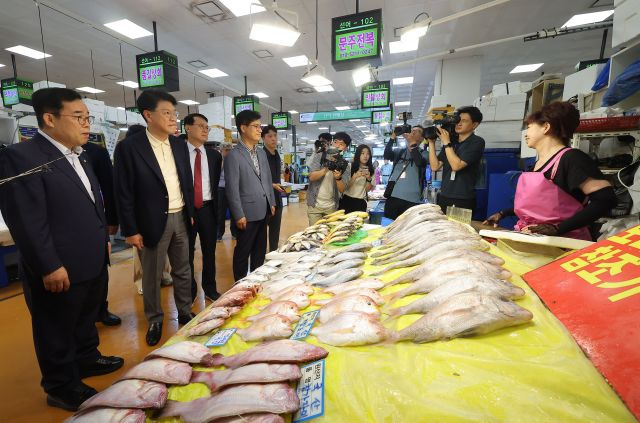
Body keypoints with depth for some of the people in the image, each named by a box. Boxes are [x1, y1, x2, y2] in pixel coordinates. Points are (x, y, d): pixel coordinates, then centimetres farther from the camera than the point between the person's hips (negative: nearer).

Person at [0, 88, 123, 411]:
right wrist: (49, 267, -20)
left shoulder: (79, 156, 11)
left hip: (92, 262, 8)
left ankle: (87, 359, 46)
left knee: (87, 318, 25)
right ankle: (62, 387, 32)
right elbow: (26, 221, -21)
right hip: (59, 270, -8)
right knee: (57, 332, 13)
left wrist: (103, 239, 18)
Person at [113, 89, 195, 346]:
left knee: (183, 271, 17)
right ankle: (154, 321, 31)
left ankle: (185, 312, 35)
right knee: (152, 276, 12)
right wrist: (130, 230, -10)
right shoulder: (129, 147, -10)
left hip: (181, 218, 5)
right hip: (153, 222, -4)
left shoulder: (179, 145, 5)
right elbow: (123, 193, -10)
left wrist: (190, 213, 11)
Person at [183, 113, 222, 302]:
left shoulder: (214, 155, 5)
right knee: (186, 253, 11)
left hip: (207, 209, 2)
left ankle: (210, 288, 30)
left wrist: (217, 209, 5)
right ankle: (189, 291, 29)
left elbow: (216, 184, 9)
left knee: (210, 251, 13)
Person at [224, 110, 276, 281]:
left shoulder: (262, 153, 11)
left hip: (264, 211, 7)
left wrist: (271, 203, 12)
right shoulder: (233, 155, -12)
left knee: (260, 250, 17)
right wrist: (239, 215, -15)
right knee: (243, 251, 8)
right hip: (248, 213, -7)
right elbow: (232, 188, -15)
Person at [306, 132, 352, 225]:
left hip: (332, 207, 2)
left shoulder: (345, 165, -1)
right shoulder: (319, 156, -4)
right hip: (315, 205, -1)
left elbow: (342, 189, -8)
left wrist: (338, 178, -29)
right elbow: (311, 177, -14)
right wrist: (326, 169, -30)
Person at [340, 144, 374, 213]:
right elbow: (345, 186, -8)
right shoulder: (350, 166, -3)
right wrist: (355, 176, -23)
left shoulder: (371, 170, 3)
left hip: (361, 202, 1)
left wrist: (369, 179, -17)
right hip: (346, 200, -1)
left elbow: (367, 190, 1)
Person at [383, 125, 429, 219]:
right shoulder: (399, 151, 16)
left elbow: (420, 162, -14)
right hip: (393, 196, 2)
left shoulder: (423, 153, 8)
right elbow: (387, 156, -2)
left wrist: (412, 143, -14)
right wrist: (393, 138, -8)